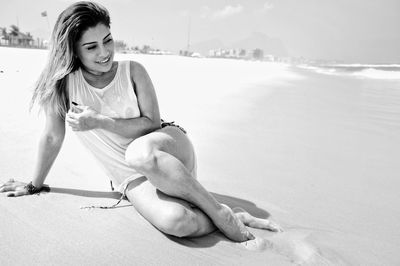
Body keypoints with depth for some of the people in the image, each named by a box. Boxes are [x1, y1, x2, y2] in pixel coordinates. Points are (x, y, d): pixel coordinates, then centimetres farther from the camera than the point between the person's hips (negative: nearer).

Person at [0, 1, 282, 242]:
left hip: (170, 146, 0)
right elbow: (53, 137, 5)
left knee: (140, 152, -40)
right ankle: (237, 220, -7)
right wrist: (35, 184, 16)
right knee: (175, 221, -33)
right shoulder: (64, 83, -5)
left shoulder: (132, 71, -5)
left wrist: (99, 121, -17)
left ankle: (222, 213, -23)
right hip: (134, 179, 0)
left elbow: (152, 123, -8)